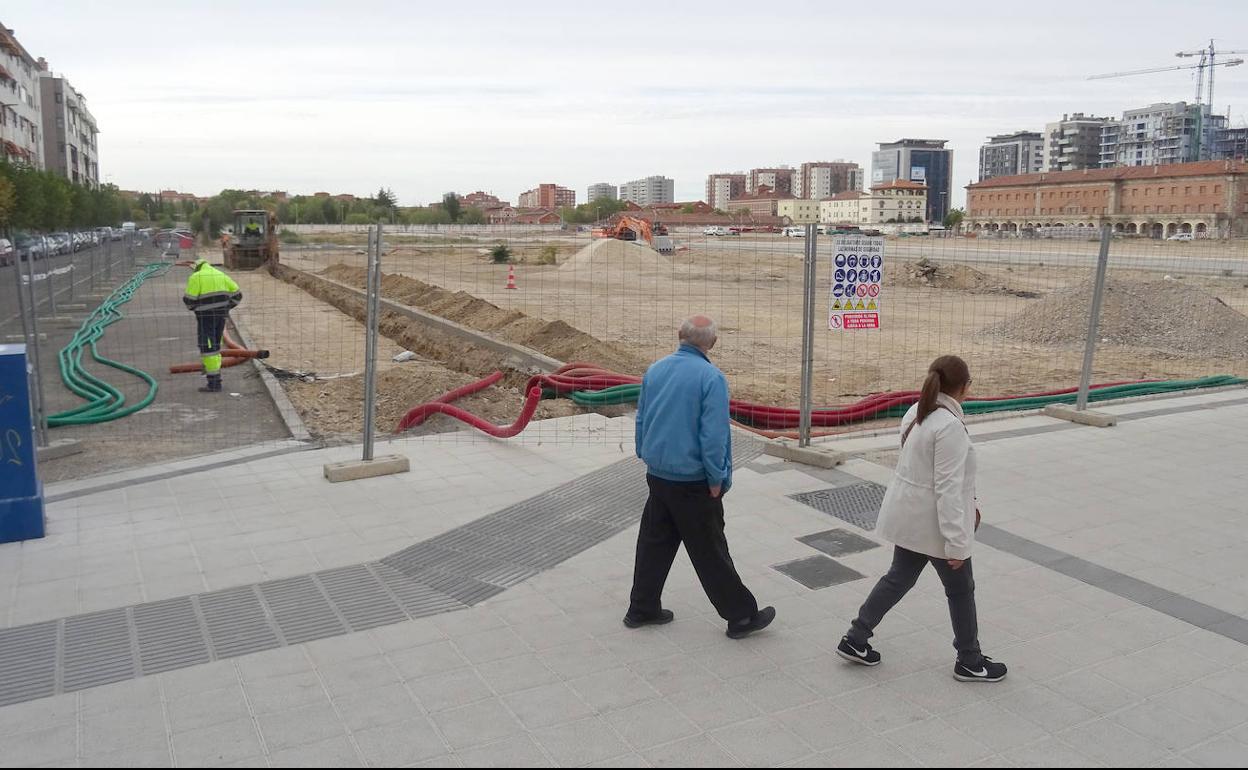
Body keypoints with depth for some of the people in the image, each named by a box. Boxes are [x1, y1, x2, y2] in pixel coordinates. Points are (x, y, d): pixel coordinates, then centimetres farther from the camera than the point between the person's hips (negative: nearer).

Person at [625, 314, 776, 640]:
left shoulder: (655, 370, 2)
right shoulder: (711, 377, -17)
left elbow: (641, 419, 11)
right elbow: (714, 435, -19)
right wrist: (717, 480, -9)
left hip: (657, 475, 6)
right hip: (692, 480, -6)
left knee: (654, 542, 17)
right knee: (710, 551, 4)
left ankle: (642, 609, 27)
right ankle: (741, 615, 18)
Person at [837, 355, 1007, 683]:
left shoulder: (916, 413, 3)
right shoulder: (950, 426, -25)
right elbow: (948, 489, -26)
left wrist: (968, 504, 22)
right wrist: (956, 543, -21)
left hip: (908, 517, 8)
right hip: (934, 524, -8)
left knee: (899, 578, 20)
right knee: (961, 588, 12)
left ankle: (855, 640, 24)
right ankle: (969, 662, 30)